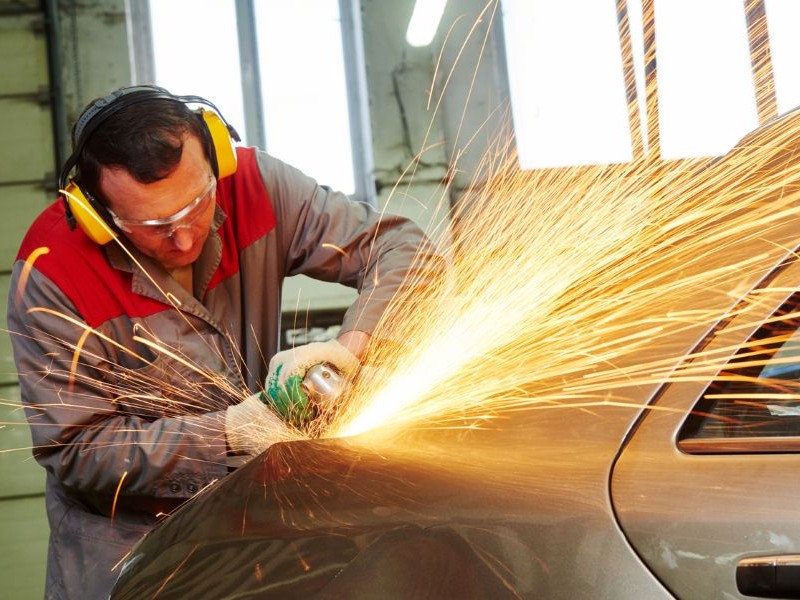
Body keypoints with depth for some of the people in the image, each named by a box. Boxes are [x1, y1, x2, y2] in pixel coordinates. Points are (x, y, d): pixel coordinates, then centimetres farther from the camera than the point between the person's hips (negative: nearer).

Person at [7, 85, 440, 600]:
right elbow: (76, 451, -17)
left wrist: (351, 344, -31)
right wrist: (230, 432, -25)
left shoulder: (253, 185, -14)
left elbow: (403, 248, -13)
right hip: (130, 538, -2)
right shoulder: (52, 276, -21)